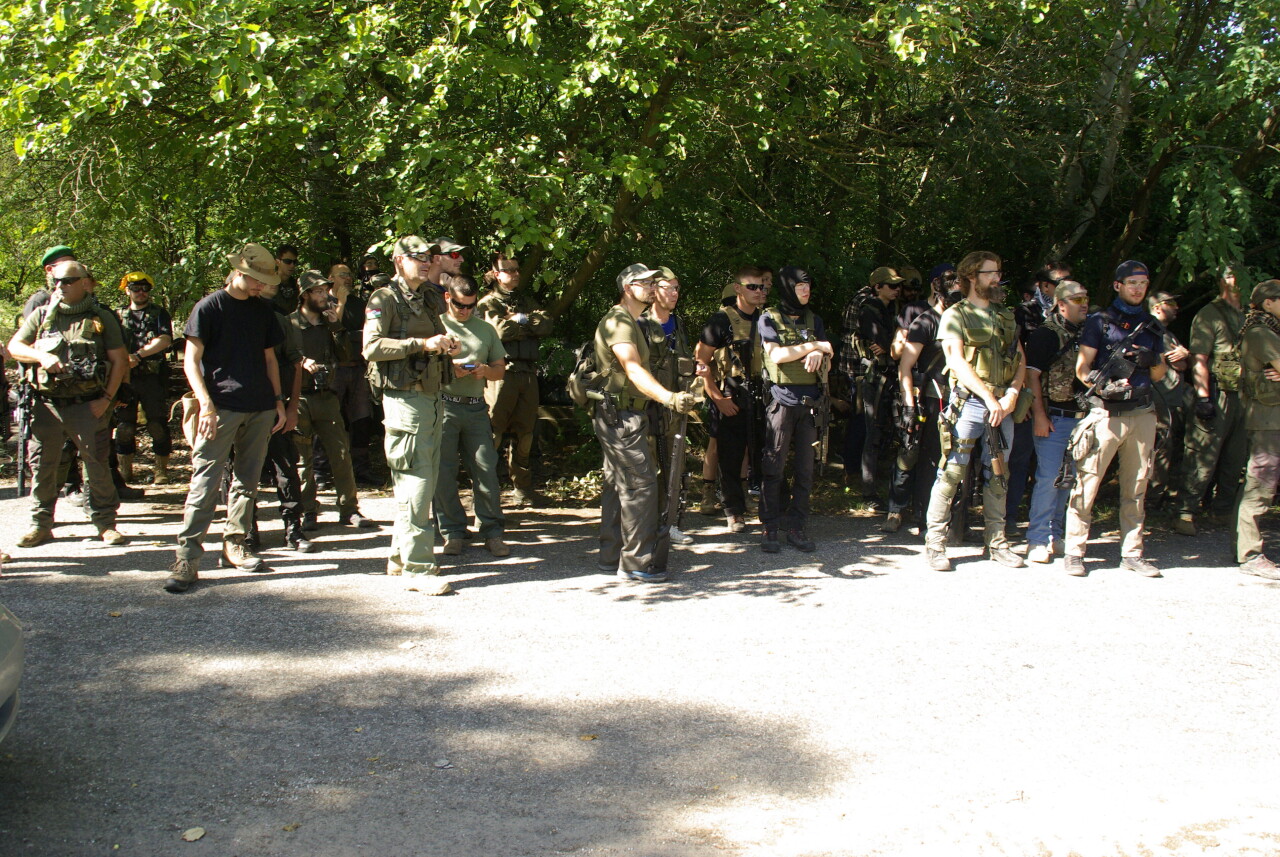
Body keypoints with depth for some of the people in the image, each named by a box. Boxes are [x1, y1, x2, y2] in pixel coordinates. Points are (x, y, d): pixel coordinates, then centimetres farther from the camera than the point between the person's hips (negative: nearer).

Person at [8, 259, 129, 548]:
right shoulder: (42, 315, 9)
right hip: (47, 405, 3)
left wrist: (106, 399, -6)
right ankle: (41, 524, 18)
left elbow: (120, 361, 1)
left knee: (97, 465, 0)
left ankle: (105, 523, 11)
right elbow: (14, 346, 10)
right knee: (42, 466, 6)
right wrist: (41, 356, -11)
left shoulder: (102, 318, 2)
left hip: (88, 405, -3)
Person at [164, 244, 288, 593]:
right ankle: (187, 558, -10)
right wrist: (206, 404, -15)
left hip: (260, 408, 6)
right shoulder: (210, 306, -1)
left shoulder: (263, 310, 15)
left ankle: (235, 544, 21)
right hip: (222, 406, -5)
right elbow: (191, 360, -4)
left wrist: (278, 400, 13)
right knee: (205, 480, -9)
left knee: (248, 479, 10)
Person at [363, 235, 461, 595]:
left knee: (424, 481, 13)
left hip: (432, 396, 9)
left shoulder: (429, 299, 19)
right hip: (404, 398, -9)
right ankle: (417, 569, -10)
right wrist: (421, 344, -24)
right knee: (415, 483, -11)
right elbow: (372, 346, -19)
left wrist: (448, 347, 7)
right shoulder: (385, 300, -6)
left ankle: (401, 556, 24)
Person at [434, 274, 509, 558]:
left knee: (486, 471, -2)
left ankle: (492, 532, 5)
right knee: (443, 474, -1)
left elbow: (500, 368, 20)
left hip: (476, 409, 3)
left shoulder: (486, 329, 17)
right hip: (443, 406, -2)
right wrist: (448, 369, -13)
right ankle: (452, 532, 9)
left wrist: (486, 371, -2)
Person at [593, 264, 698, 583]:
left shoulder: (632, 323, 20)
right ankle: (636, 562, -7)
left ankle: (611, 557, 20)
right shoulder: (618, 321, -15)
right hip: (620, 416, -11)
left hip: (624, 416, 11)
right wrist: (668, 397, -42)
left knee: (619, 485, 13)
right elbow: (632, 368, -29)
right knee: (641, 484, -11)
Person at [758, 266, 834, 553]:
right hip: (781, 399, -4)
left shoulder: (813, 320, 17)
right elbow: (776, 354, -10)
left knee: (805, 468, 4)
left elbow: (827, 362, 14)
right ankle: (770, 529, 2)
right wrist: (813, 346, -7)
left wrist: (819, 356, -9)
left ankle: (797, 527, 11)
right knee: (774, 467, -3)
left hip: (809, 401, 4)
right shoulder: (769, 318, 4)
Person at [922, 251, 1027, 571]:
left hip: (1003, 405, 6)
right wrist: (989, 397, -17)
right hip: (968, 403, -5)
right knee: (952, 472, -7)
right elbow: (957, 361, -11)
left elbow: (1020, 360, 12)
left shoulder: (1006, 318, 17)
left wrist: (1012, 393, -6)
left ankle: (996, 541, 18)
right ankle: (935, 541, -1)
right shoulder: (955, 315, 0)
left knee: (997, 475, 10)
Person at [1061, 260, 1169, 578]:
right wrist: (1102, 387, -22)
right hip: (1107, 414, -5)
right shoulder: (1099, 321, 4)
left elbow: (1160, 374, 19)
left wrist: (1153, 361, -4)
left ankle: (1132, 553, 16)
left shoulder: (1151, 325, 18)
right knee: (1087, 483, -7)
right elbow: (1082, 367, -3)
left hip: (1142, 413, 5)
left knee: (1136, 487, 8)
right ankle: (1073, 552, -2)